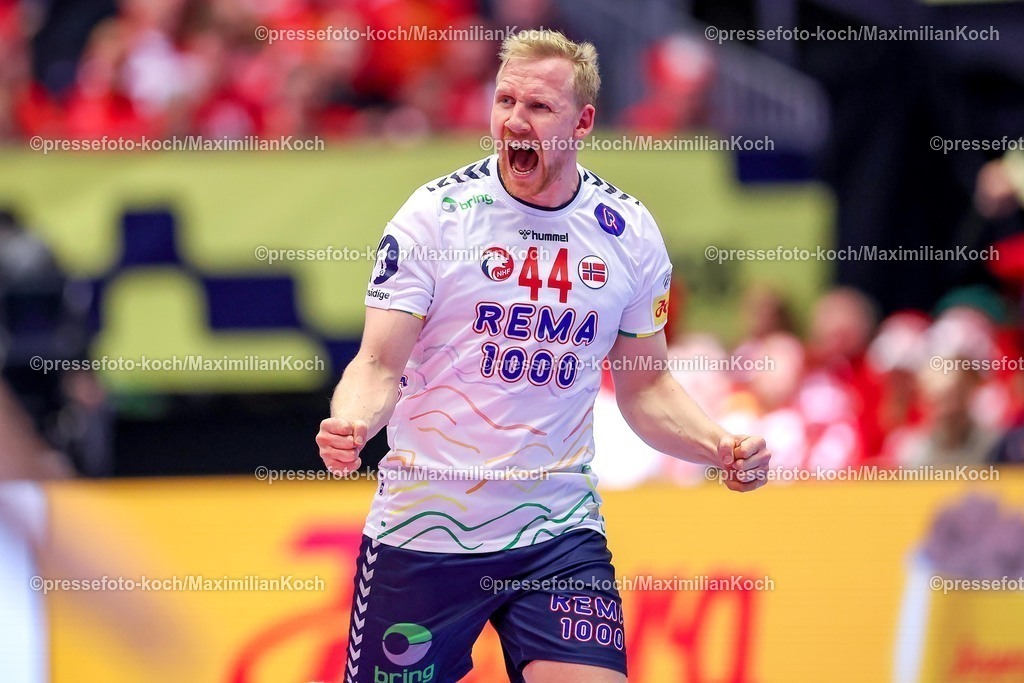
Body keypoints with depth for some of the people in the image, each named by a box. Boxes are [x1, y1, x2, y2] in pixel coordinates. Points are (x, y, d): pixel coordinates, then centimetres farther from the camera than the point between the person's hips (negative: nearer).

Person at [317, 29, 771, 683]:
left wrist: (719, 445, -7)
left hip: (559, 533, 2)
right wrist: (351, 422, -30)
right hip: (423, 526, -1)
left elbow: (645, 386, 12)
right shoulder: (437, 212, -7)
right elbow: (380, 364, -8)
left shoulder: (629, 232, 2)